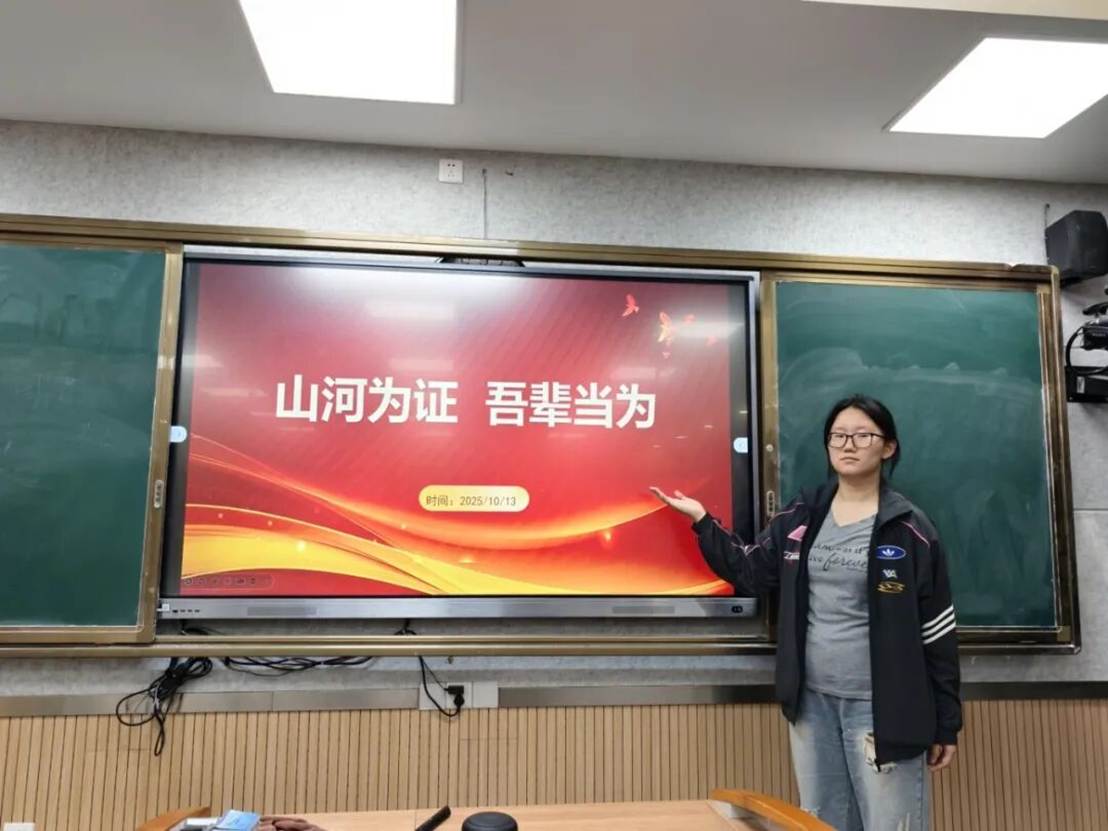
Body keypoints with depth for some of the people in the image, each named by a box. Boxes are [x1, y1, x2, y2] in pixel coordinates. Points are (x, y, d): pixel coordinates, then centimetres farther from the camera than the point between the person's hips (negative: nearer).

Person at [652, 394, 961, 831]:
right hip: (812, 701, 5)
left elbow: (937, 633, -5)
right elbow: (749, 572, 10)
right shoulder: (800, 518, 5)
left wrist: (945, 723, -4)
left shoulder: (909, 530, -7)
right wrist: (701, 520, 2)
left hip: (881, 707, -4)